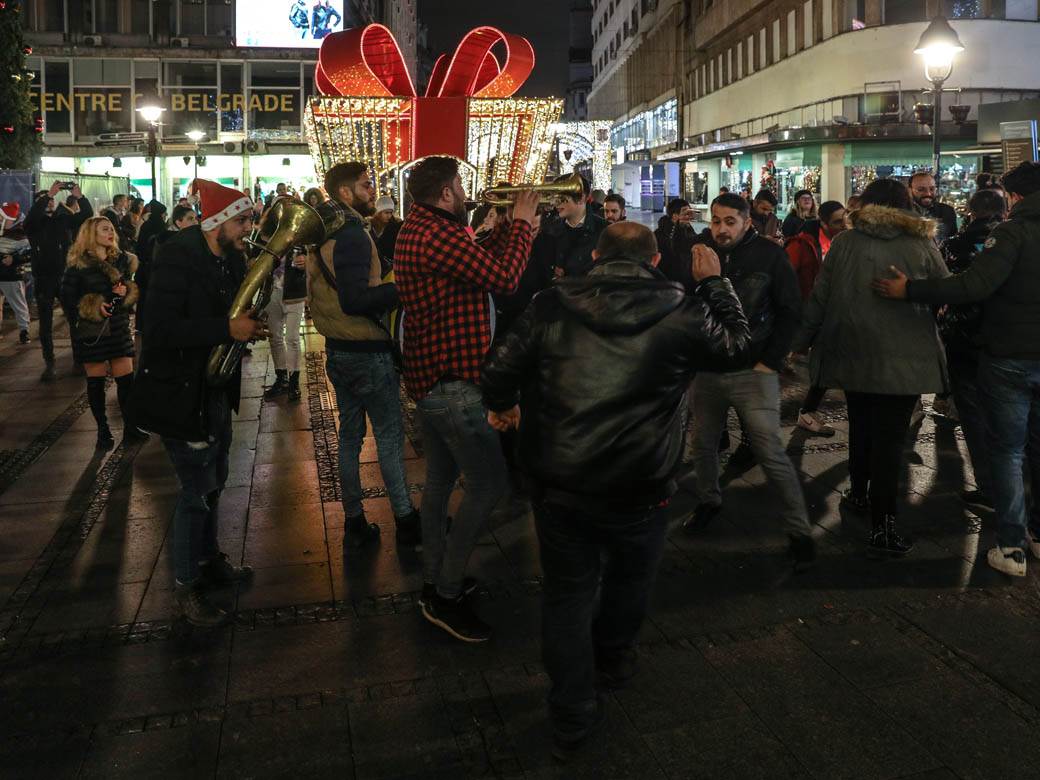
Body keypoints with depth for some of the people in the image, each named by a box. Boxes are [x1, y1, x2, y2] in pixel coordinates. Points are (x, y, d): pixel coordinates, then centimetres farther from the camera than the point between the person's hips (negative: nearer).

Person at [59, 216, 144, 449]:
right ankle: (103, 430, 13)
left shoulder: (122, 259, 8)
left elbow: (132, 289, 16)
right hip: (91, 331, -3)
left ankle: (130, 427, 10)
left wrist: (127, 292, -5)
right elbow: (67, 297, -4)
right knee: (96, 381, 4)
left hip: (119, 327, 3)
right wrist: (91, 307, -16)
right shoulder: (78, 265, -5)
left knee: (126, 378, 0)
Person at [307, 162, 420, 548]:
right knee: (389, 434, 2)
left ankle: (354, 522, 21)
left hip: (337, 350, 9)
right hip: (368, 352, -9)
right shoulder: (351, 233, -19)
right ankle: (405, 521, 12)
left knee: (349, 434, 13)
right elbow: (355, 300, -28)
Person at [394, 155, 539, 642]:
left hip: (429, 373, 11)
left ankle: (434, 580, 30)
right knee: (488, 483, -7)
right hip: (451, 380, -11)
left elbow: (479, 263, 17)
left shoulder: (417, 229, 13)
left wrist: (507, 225, 11)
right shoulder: (439, 235, -21)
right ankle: (446, 596, 1)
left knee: (442, 478, 18)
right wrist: (522, 223, -10)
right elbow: (504, 278, -23)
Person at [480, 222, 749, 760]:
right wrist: (714, 283, 24)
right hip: (637, 490, 0)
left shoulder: (552, 306, -3)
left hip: (557, 483, 1)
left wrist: (501, 406, 20)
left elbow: (499, 370, -2)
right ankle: (614, 653, 52)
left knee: (568, 591, 15)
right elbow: (735, 342, 11)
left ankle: (572, 717, 19)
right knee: (630, 575, 27)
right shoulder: (682, 313, -6)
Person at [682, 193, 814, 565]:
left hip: (752, 370, -4)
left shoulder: (769, 254, -7)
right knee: (703, 444, 16)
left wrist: (771, 361, -6)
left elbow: (790, 311, -2)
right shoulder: (700, 251, 3)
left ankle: (799, 530, 4)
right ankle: (708, 501, 42)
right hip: (706, 368, 4)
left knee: (771, 453, -9)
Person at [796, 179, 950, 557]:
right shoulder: (921, 245, -3)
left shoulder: (844, 243, 1)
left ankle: (859, 493, 39)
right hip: (902, 358, -3)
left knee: (861, 426, 21)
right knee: (890, 437, -2)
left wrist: (801, 341, 11)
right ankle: (882, 529, -2)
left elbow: (819, 298, 1)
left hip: (852, 354, 3)